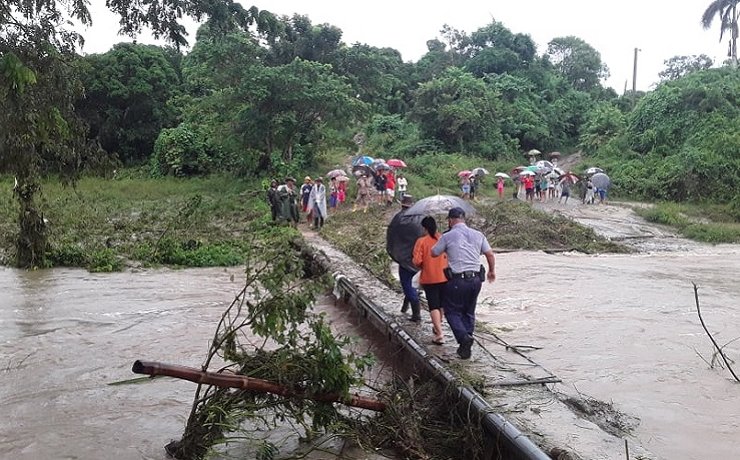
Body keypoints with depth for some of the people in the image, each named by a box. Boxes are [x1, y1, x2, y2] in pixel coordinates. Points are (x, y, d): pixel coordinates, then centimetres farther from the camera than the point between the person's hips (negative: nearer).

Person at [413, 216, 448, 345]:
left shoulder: (421, 241, -11)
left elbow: (417, 261, -14)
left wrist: (423, 266, 6)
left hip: (429, 278, -3)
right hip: (444, 277, 3)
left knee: (433, 306, 0)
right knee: (441, 304, 20)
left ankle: (440, 333, -12)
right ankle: (437, 326, 38)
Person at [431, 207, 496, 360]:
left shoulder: (447, 236, -6)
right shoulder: (478, 235, 6)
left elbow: (433, 253, 5)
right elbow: (490, 254, 9)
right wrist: (492, 271, 24)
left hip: (457, 280, -5)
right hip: (476, 279, 5)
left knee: (452, 311, 8)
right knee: (469, 312, 17)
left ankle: (464, 337, -13)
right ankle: (466, 346, 18)